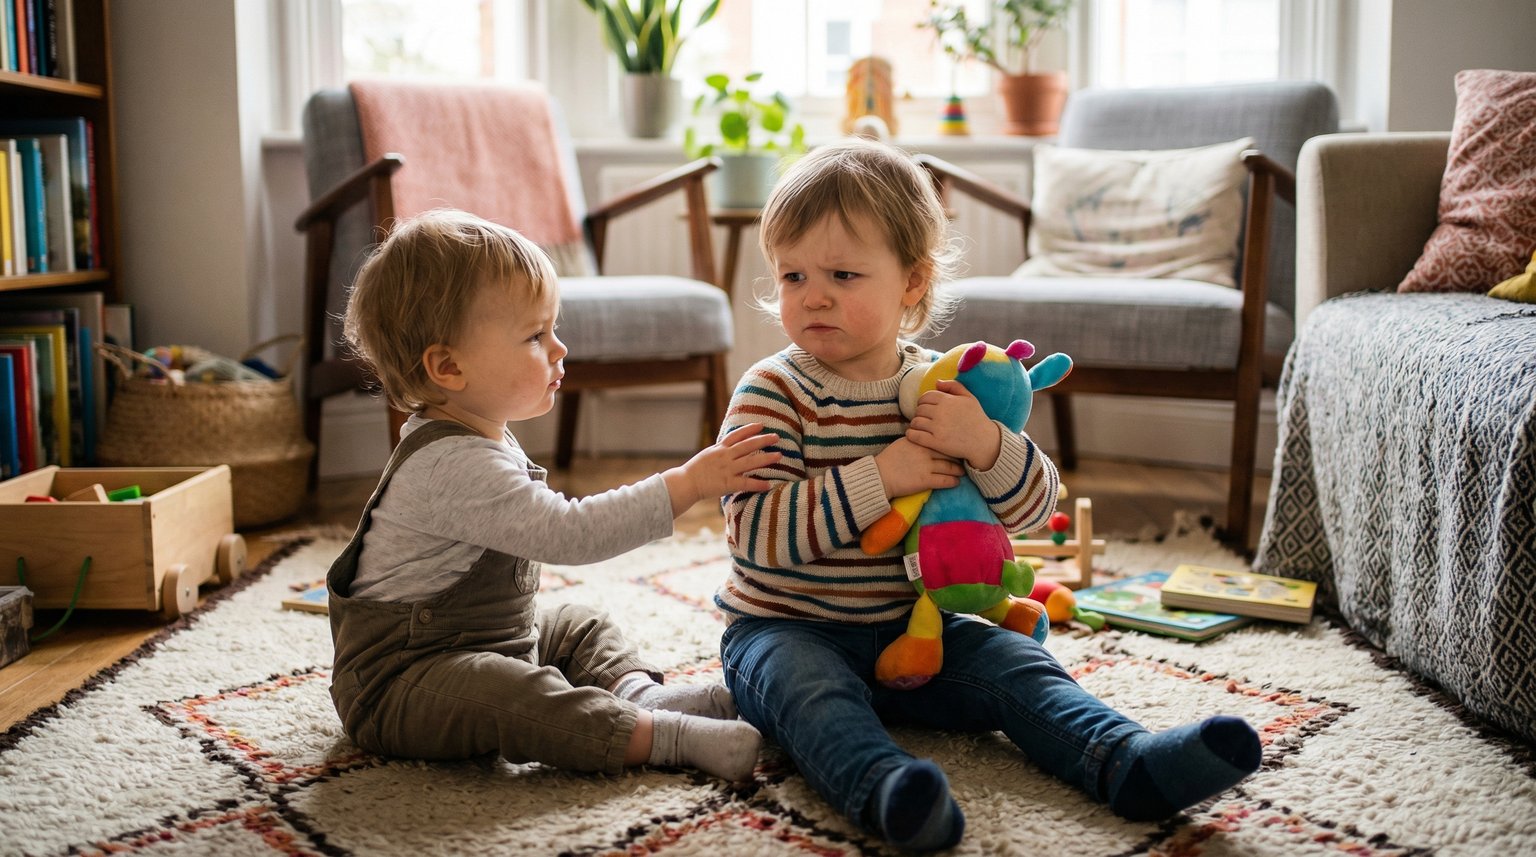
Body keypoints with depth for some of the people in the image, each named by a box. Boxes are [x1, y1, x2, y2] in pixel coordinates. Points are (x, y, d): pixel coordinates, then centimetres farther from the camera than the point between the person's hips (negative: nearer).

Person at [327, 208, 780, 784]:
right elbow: (568, 534, -33)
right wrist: (688, 483, -32)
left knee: (580, 625, 18)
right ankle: (668, 736, -40)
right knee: (507, 695, -36)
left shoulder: (480, 438, 7)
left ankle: (636, 690, -6)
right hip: (399, 685, -11)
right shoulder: (454, 466, -28)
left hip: (482, 643, 11)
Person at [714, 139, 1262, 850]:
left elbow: (1034, 510, -1)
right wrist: (878, 478, -29)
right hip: (787, 629, -4)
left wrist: (984, 444, -23)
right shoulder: (773, 393, -11)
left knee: (1012, 660, -14)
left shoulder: (947, 388, 1)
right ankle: (882, 787, -54)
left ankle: (1128, 761, -28)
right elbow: (753, 531, -23)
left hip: (911, 627, 4)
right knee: (806, 684, -33)